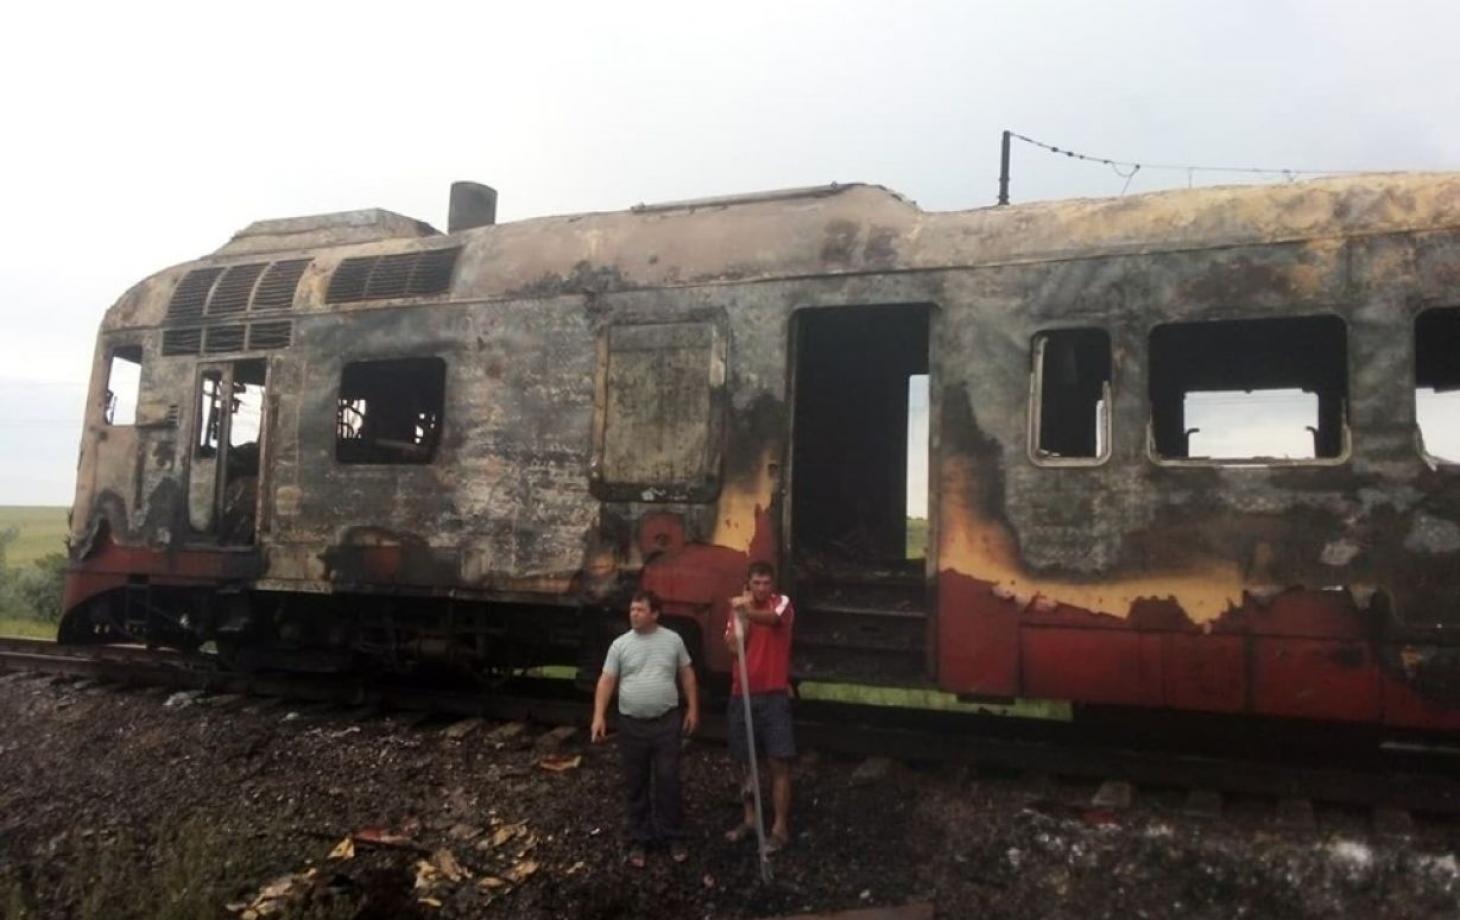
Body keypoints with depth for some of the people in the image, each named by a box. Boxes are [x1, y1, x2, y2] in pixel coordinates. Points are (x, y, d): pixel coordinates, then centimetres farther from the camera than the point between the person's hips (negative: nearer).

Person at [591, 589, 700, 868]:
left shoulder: (672, 640, 0)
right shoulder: (620, 645, -1)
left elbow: (687, 675, 7)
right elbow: (606, 681, -2)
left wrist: (692, 709, 3)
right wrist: (599, 716, -11)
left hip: (667, 721, -1)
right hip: (632, 724, 1)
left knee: (668, 782, 3)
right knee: (635, 785, 9)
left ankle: (673, 836, 18)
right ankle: (639, 839, 21)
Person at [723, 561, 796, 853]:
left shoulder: (782, 603, -6)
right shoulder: (738, 609, 7)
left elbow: (770, 618, -31)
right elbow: (734, 647, -7)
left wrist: (748, 610, -50)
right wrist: (742, 612, -11)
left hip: (774, 695, -4)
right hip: (742, 694, 4)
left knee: (779, 763, -3)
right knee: (747, 761, 14)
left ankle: (780, 828, 4)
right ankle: (749, 820, 27)